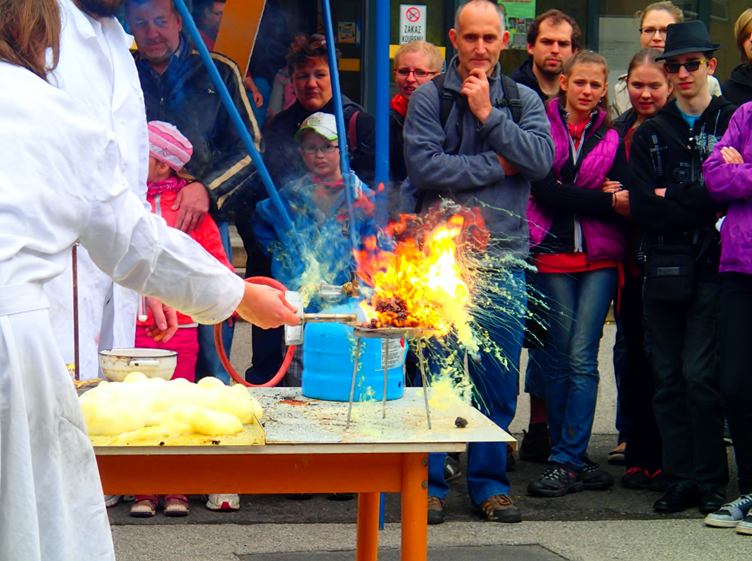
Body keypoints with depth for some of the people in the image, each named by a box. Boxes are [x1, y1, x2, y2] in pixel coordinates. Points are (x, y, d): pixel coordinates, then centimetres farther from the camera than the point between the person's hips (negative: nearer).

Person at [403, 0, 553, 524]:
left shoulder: (524, 100, 11)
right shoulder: (429, 98, 2)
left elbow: (542, 159, -5)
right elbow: (424, 166, -11)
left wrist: (489, 114, -9)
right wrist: (496, 165, -7)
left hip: (504, 255, 3)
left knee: (500, 377, 5)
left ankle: (490, 481, 16)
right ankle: (430, 482, 9)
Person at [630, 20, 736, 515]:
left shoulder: (734, 121, 5)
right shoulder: (649, 135, 14)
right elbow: (643, 208, 2)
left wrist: (673, 200, -7)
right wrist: (702, 205, -9)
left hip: (713, 269, -3)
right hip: (665, 270, 4)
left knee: (700, 374, -9)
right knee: (668, 377, 4)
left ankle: (712, 481, 2)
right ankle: (680, 479, 11)